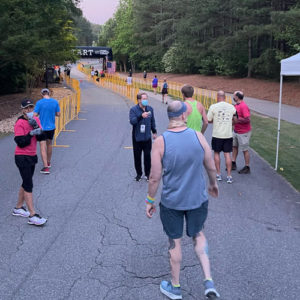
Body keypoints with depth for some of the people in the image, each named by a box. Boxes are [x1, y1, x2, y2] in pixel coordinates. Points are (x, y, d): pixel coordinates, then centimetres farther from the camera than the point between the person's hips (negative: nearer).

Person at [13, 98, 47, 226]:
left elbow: (41, 137, -1)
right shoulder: (20, 123, -14)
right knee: (28, 185, -10)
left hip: (32, 156, 8)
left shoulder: (36, 120, 7)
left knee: (26, 183, 16)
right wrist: (31, 134, -22)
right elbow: (21, 143, -18)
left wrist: (36, 127, -15)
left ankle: (18, 208, 31)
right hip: (22, 157, -8)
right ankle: (32, 216, -9)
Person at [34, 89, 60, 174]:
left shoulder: (39, 102, -11)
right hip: (51, 127, 4)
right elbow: (58, 114, 2)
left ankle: (46, 167, -8)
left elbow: (35, 115, -12)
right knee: (49, 144, 21)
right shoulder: (55, 102, -3)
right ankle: (48, 162, 35)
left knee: (43, 146, -2)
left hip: (42, 127, -4)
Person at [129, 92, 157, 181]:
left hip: (147, 137, 2)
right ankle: (139, 173, 21)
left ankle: (147, 173, 18)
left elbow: (152, 121, 16)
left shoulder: (150, 109, 5)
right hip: (137, 137, -2)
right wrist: (141, 116, -32)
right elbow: (132, 121, -21)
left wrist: (154, 132, 18)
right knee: (137, 156, 6)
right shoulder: (133, 109, -8)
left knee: (147, 156, 4)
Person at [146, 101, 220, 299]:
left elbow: (155, 178, -11)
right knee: (198, 235, 24)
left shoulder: (160, 142, -15)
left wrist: (150, 201, 3)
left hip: (171, 202, -1)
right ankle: (208, 281, 15)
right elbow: (211, 167, 0)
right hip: (198, 199, 2)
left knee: (175, 242, 15)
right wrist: (213, 184, 21)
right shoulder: (198, 136, -10)